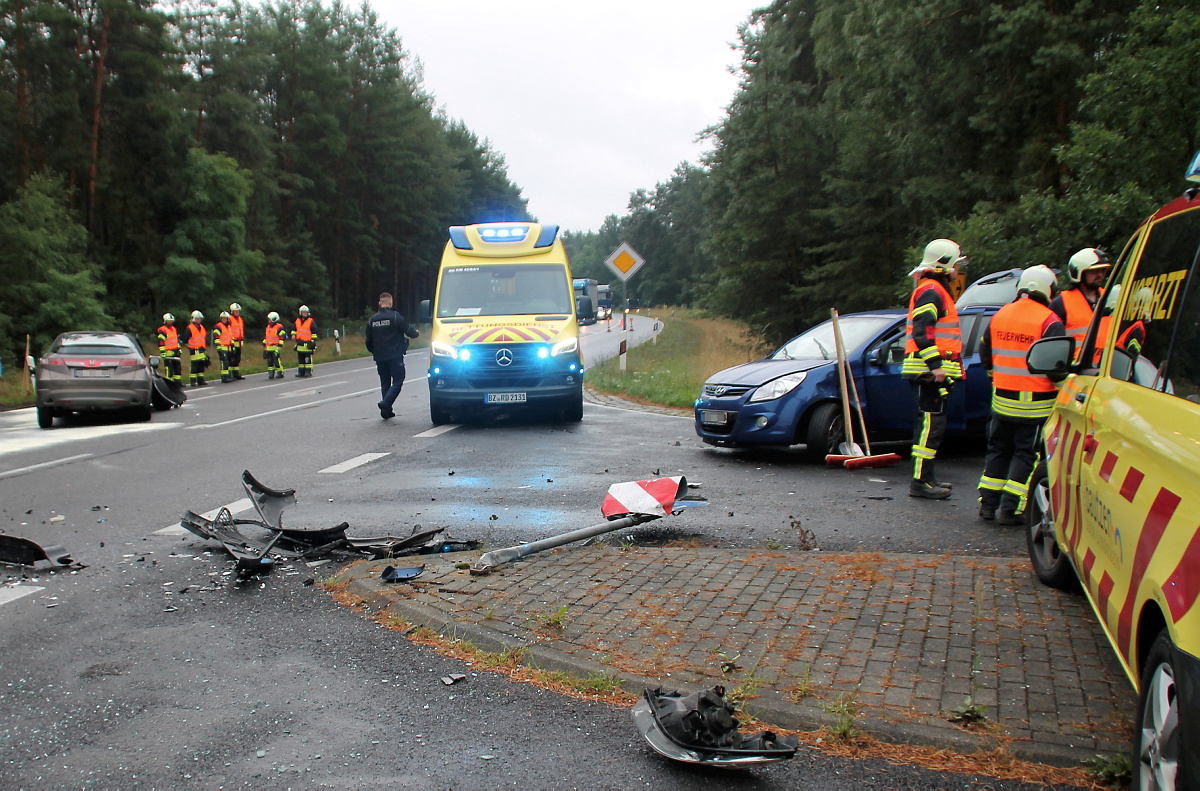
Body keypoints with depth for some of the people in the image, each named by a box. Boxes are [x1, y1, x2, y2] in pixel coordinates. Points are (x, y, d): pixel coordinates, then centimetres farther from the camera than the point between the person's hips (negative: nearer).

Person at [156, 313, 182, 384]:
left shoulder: (174, 329, 18)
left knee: (178, 368, 10)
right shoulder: (162, 330, -9)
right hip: (168, 353, -8)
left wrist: (179, 349, 24)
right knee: (169, 369, -7)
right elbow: (160, 342, -14)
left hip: (176, 352, 8)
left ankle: (178, 381, 16)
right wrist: (162, 352, -19)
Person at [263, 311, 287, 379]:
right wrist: (264, 344, 27)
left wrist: (280, 345, -17)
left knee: (276, 360, -9)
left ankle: (280, 373, -1)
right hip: (268, 347, 8)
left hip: (276, 348, -8)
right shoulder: (268, 327, 17)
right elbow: (265, 336, 26)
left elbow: (282, 337, -12)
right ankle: (271, 373, 14)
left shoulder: (279, 327, -9)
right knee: (269, 361, 7)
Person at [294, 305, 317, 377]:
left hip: (308, 343, -6)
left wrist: (314, 341, -7)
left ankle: (308, 371, -4)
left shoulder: (311, 321, -1)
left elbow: (314, 332, -2)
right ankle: (301, 371, 15)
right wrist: (293, 334, 13)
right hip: (299, 343, 6)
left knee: (308, 359, -6)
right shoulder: (297, 321, 14)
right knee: (300, 359, 9)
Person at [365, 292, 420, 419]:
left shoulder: (372, 320, 8)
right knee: (398, 381, -2)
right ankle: (386, 403, -21)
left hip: (379, 357, 5)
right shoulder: (395, 317, -8)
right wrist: (416, 333, 17)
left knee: (385, 382, 13)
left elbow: (368, 341, 13)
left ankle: (386, 411, 10)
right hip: (395, 356, -5)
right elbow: (408, 330, -6)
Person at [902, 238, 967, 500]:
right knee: (931, 424, -11)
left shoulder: (936, 291, 23)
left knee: (929, 424, 14)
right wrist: (936, 365, -25)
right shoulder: (931, 292, -12)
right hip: (928, 372, -11)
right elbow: (922, 332, -22)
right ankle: (920, 482, -11)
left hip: (933, 372, 11)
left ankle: (926, 477, 20)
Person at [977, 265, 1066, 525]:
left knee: (998, 450, 17)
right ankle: (1010, 510, 1)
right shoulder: (1049, 321, -13)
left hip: (1002, 400, 6)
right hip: (1034, 404, -5)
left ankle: (987, 504, 19)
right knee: (1026, 455, 2)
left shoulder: (999, 316, 7)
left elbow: (985, 355, 17)